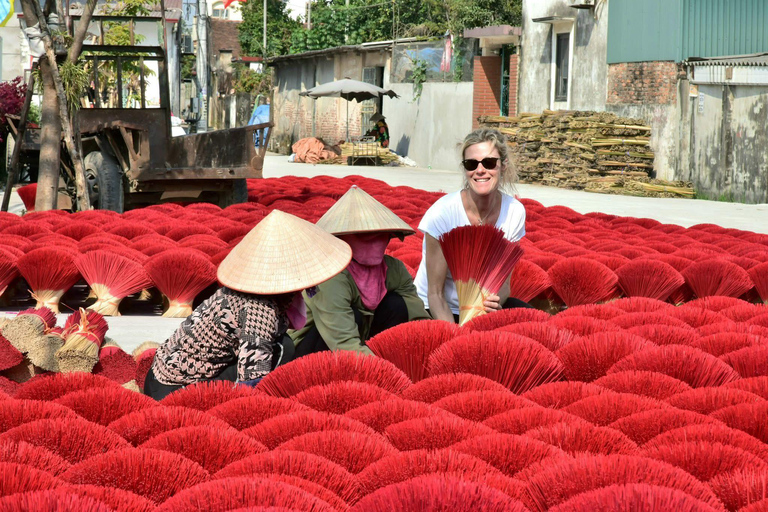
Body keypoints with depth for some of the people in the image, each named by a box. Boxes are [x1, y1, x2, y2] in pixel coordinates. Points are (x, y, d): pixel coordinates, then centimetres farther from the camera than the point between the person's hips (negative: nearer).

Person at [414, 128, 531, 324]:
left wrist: (495, 302, -25)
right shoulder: (442, 213, -21)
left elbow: (503, 283, -2)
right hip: (433, 312, -4)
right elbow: (435, 295, -16)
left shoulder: (514, 212, -9)